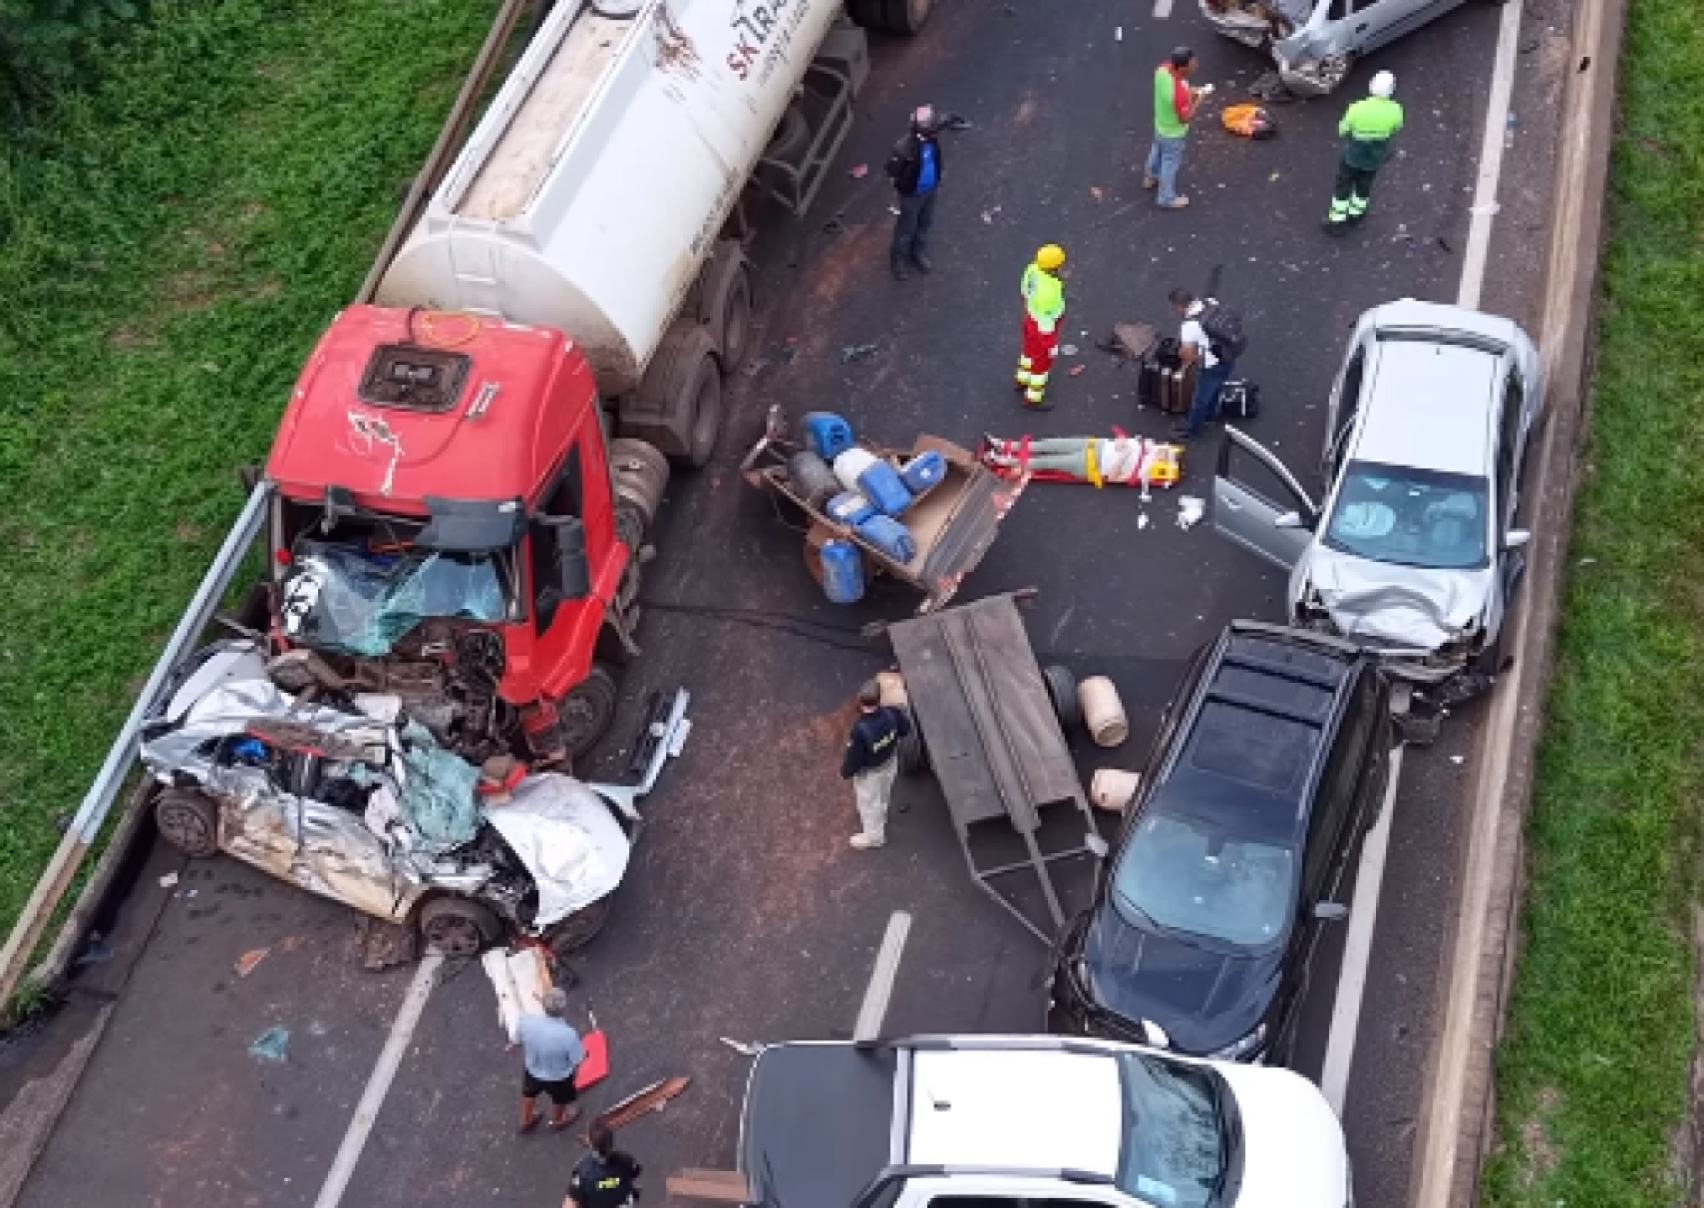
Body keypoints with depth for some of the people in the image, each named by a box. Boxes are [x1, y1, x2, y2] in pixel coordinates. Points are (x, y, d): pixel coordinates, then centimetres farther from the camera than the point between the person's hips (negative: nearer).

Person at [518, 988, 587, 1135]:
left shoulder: (527, 1022, -32)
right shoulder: (568, 1035, -41)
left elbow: (522, 1045, -11)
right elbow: (576, 1062, -24)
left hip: (532, 1071, 2)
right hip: (558, 1077, -2)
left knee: (529, 1093, 36)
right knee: (559, 1100, 32)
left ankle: (525, 1122, 63)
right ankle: (557, 1122, 63)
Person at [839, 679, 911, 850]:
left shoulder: (860, 730, -43)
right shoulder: (891, 713, -28)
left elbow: (854, 758, -27)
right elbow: (905, 728, -6)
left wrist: (845, 772, -7)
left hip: (870, 773, -5)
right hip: (890, 763, 5)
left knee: (869, 803, 24)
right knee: (883, 796, 35)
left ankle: (873, 836, 48)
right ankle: (880, 821, 64)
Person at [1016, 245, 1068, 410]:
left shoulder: (1034, 268, -22)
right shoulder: (1048, 292, -44)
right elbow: (1045, 322, -30)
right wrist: (1052, 345, -14)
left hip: (1031, 317, 7)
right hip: (1042, 328, -7)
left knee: (1031, 349, 32)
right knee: (1042, 363, 18)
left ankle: (1024, 380, 57)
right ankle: (1033, 398, 41)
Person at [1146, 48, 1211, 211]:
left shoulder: (1163, 68, -22)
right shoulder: (1179, 93, -43)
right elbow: (1186, 119, -28)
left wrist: (1190, 91, -7)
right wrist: (1198, 99, -20)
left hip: (1160, 124, 7)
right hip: (1173, 133, -7)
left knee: (1157, 151, 33)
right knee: (1170, 164, 17)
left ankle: (1150, 178, 60)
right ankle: (1167, 198, 40)